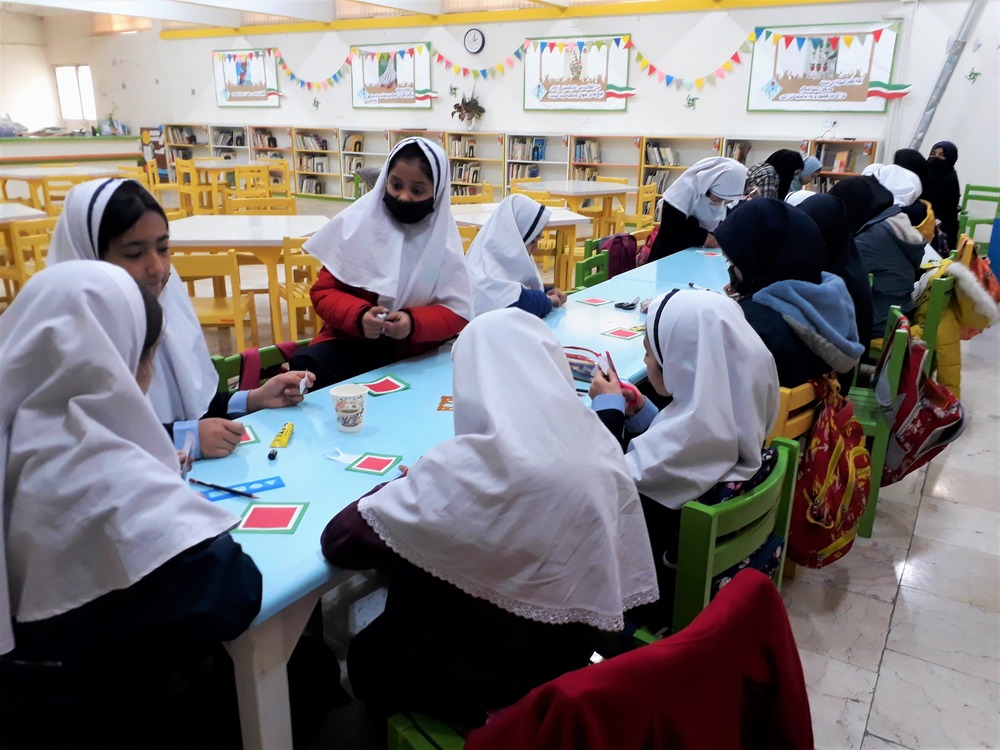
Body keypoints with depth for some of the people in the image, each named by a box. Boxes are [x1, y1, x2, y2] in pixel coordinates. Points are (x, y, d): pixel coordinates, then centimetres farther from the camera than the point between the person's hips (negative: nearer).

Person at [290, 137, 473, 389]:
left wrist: (414, 323, -22)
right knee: (302, 371, -29)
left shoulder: (443, 243, 0)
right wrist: (358, 316, -20)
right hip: (350, 340, 0)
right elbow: (323, 292, 1)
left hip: (411, 352, 0)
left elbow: (457, 313, -2)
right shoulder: (356, 222, -1)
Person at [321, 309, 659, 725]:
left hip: (470, 682, -5)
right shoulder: (601, 451, -12)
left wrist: (405, 485, -4)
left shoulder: (467, 471, -31)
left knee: (358, 650, 24)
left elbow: (338, 541, -21)